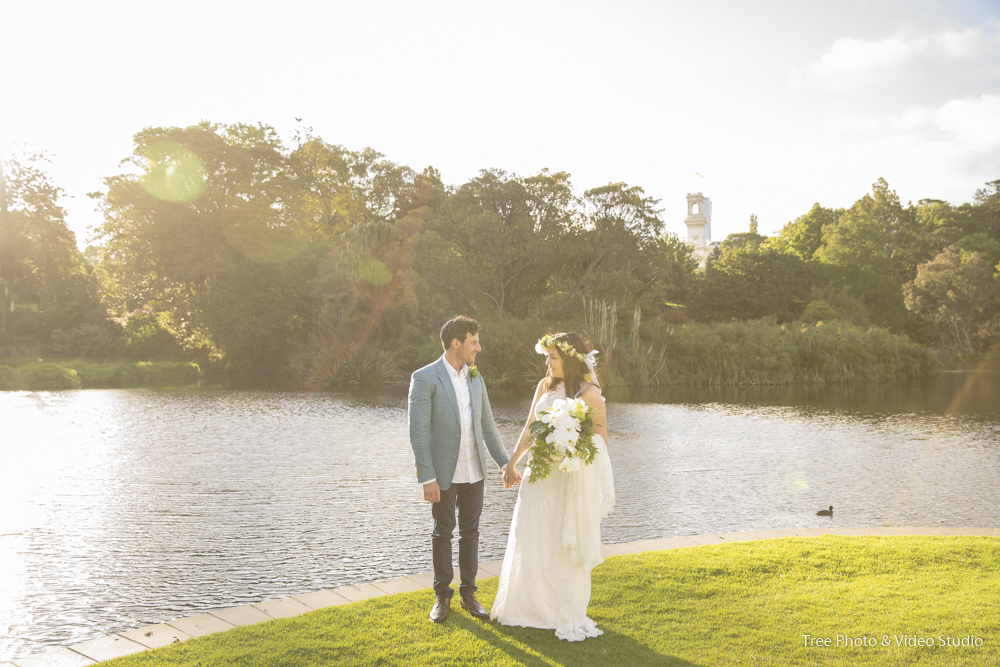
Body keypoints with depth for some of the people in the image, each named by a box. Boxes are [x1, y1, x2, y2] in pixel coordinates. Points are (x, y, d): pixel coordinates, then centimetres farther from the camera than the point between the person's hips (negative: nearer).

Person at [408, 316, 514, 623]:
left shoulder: (475, 378, 7)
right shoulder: (424, 378, -12)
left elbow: (487, 425, 13)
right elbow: (418, 432, -16)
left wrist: (505, 463, 8)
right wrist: (427, 478, -19)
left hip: (474, 471, 5)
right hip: (444, 473, -5)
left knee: (470, 532, 12)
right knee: (443, 533, 8)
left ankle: (468, 593, 24)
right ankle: (442, 595, 23)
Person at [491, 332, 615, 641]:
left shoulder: (589, 393, -8)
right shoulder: (545, 386, 7)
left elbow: (601, 439, -5)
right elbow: (530, 429, 14)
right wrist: (512, 463, 17)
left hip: (571, 477, -5)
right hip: (540, 472, 5)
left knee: (567, 545, 2)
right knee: (532, 538, 7)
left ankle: (569, 614, 16)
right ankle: (532, 605, 25)